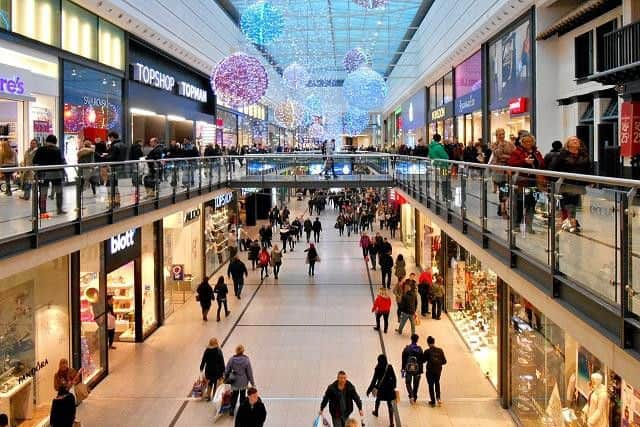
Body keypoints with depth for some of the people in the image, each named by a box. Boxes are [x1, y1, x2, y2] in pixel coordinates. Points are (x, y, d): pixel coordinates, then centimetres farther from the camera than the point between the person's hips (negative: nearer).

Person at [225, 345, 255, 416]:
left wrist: (226, 378, 16)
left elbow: (227, 370, -2)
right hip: (243, 382, -1)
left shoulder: (232, 359, -12)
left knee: (234, 395, 16)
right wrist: (252, 383, -1)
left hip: (234, 382, 1)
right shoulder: (246, 360, -17)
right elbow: (250, 372, -10)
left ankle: (232, 410, 15)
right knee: (242, 396, 17)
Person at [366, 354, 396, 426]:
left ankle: (376, 412, 56)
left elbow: (374, 380, -14)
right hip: (389, 387, 1)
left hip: (380, 387, -1)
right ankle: (391, 422, -1)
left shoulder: (378, 368, -15)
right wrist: (394, 386, 14)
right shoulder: (389, 367, -7)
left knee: (378, 399, 30)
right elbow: (394, 377, -1)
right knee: (390, 404, 5)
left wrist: (369, 389, -7)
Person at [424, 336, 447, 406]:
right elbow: (444, 361, -3)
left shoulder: (427, 351, -15)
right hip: (438, 370, 3)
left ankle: (433, 401, 13)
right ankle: (438, 398, 13)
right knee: (437, 383, 26)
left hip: (430, 370, -3)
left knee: (431, 385, 11)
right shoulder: (440, 350, -6)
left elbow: (423, 360, -4)